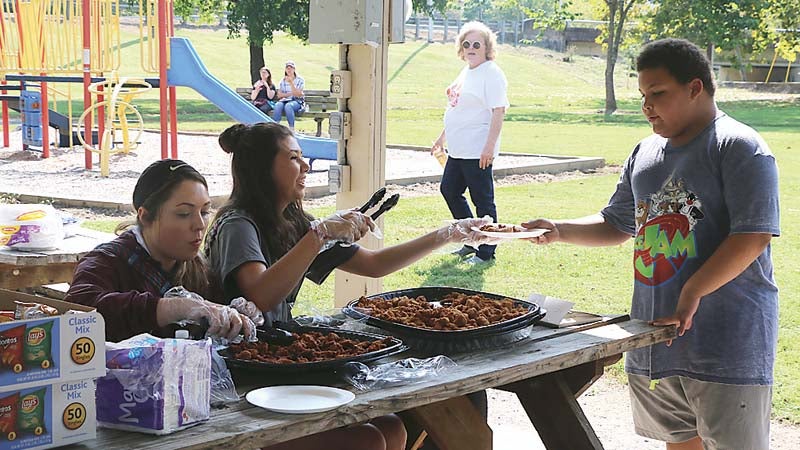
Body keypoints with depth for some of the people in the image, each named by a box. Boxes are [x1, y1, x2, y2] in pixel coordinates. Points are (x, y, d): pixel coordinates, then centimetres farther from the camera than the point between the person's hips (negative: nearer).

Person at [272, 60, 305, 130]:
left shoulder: (300, 80, 3)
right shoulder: (283, 81, 14)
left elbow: (297, 94, -10)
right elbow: (279, 95, 6)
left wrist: (291, 83, -17)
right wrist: (290, 93, -7)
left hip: (297, 101, -3)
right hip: (284, 100, 3)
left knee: (288, 105, -38)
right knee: (278, 105, -33)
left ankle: (291, 129, -36)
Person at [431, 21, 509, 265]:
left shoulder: (492, 74, -12)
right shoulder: (466, 72, 16)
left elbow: (498, 112, -19)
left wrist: (489, 146, -26)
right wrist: (442, 137, 27)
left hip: (478, 151, -10)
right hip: (457, 149, 10)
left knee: (482, 200, -2)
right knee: (449, 190, 17)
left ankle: (486, 252, 8)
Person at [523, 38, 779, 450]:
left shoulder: (738, 147, -10)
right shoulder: (646, 153, 15)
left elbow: (753, 235, -19)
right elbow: (616, 224, 23)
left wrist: (691, 295, -24)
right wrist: (560, 231, 5)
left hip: (726, 341, -7)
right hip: (654, 331, 8)